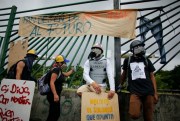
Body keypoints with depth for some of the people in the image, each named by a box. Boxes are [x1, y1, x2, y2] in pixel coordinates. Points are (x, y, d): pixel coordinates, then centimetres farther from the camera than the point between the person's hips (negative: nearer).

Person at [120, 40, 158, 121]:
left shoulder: (146, 61, 11)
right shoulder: (127, 60, 7)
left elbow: (152, 77, 11)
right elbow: (124, 74, 18)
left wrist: (155, 93, 5)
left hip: (148, 91, 2)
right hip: (135, 91, -2)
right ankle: (139, 105, 9)